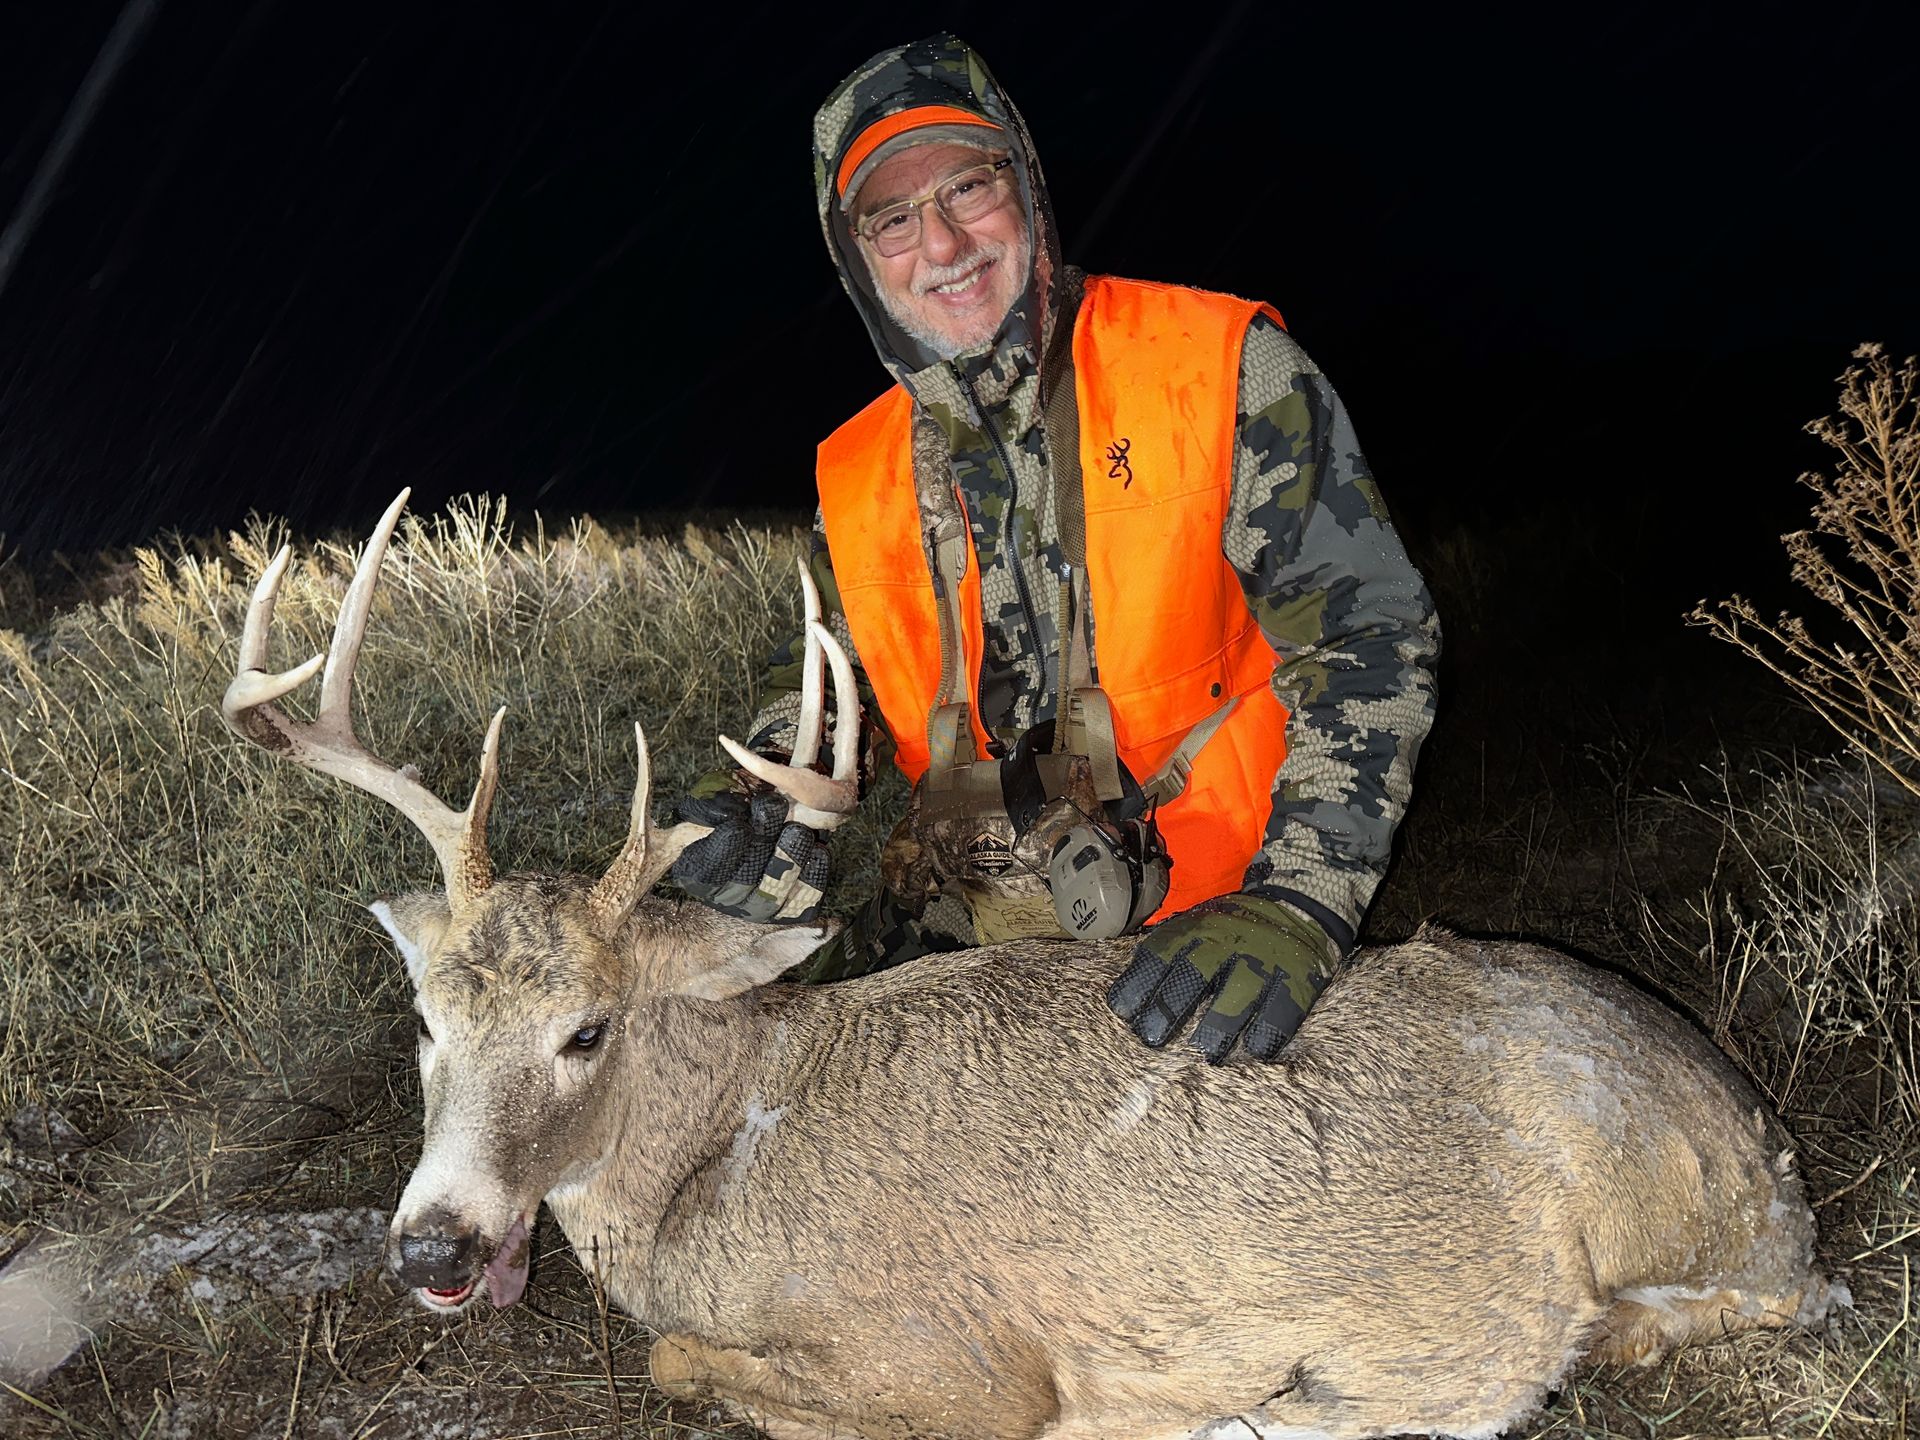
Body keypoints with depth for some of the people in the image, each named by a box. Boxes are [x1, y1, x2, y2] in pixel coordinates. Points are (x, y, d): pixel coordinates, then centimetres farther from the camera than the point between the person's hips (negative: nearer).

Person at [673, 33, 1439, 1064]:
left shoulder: (1222, 369, -5)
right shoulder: (856, 478, 9)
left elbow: (1364, 635, -9)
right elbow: (820, 676, 22)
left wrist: (1292, 905, -22)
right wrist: (765, 805, -2)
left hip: (1203, 932, -3)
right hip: (961, 941, 4)